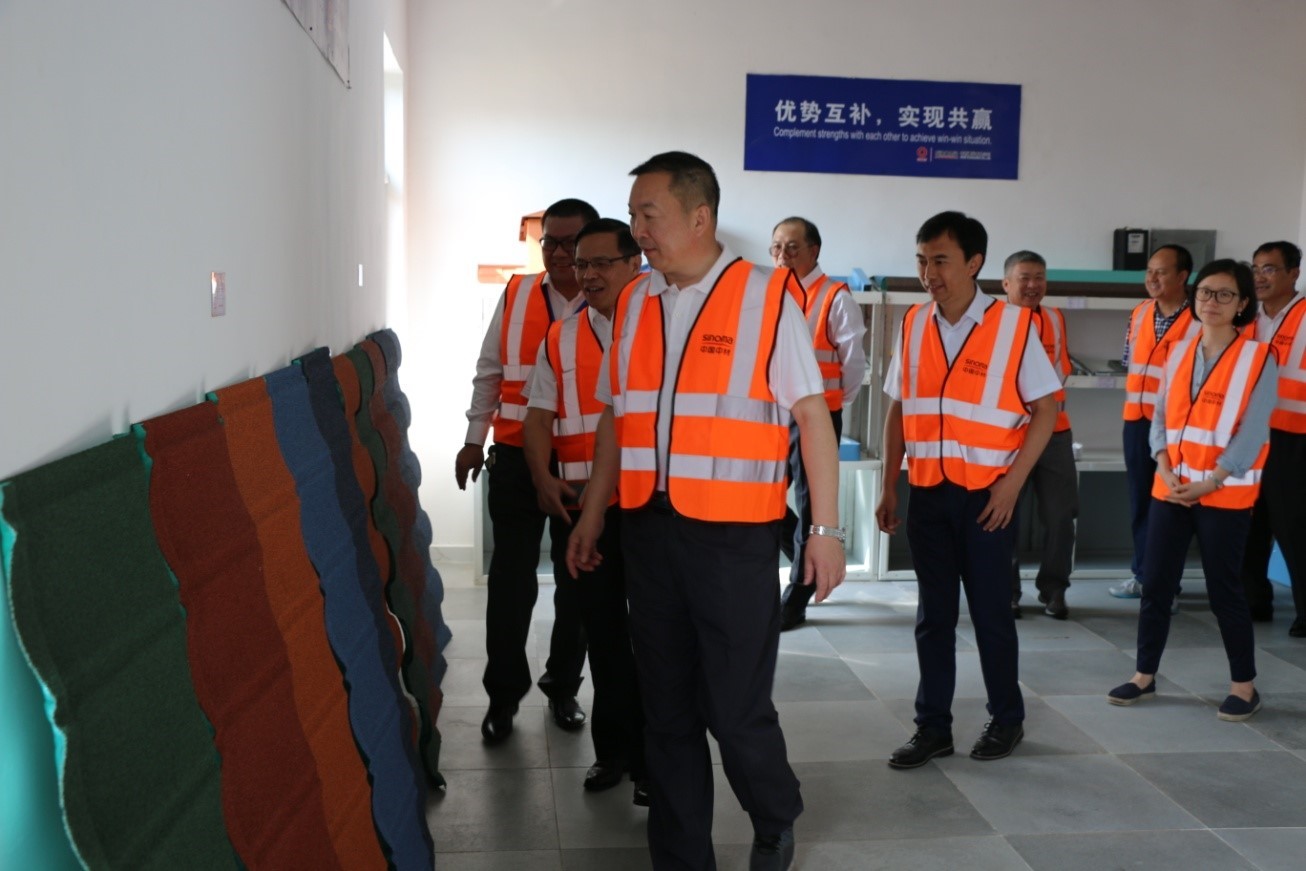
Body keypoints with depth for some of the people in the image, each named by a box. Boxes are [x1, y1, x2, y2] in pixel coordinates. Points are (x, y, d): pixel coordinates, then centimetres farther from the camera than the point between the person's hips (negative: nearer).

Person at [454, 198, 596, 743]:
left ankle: (563, 687, 28)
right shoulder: (516, 296, 3)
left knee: (576, 579, 11)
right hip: (516, 457, 1)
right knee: (511, 578, 4)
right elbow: (488, 373, 9)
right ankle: (504, 694, 17)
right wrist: (474, 439, 5)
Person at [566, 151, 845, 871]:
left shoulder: (765, 298, -5)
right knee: (667, 707, 12)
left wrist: (825, 528, -9)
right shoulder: (633, 304, 10)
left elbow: (812, 416, -6)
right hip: (648, 530, 5)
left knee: (737, 709, 1)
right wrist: (592, 513, 17)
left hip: (733, 534, -5)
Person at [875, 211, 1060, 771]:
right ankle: (933, 727, 19)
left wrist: (1012, 482, -12)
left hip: (987, 493, -4)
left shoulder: (1013, 325, -7)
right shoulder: (912, 326, 5)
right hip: (927, 492, 4)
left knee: (991, 612, 6)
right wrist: (888, 487, 8)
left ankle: (1007, 719, 24)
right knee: (933, 614, 9)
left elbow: (1046, 409, -5)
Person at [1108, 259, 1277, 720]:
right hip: (1170, 489, 5)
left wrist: (1209, 483, -15)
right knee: (1155, 584, 7)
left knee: (1224, 589, 1)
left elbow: (1251, 434, -11)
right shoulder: (1179, 353, 10)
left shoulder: (1258, 358, -6)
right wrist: (1166, 471, -6)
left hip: (1224, 495, -5)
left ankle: (1244, 684, 17)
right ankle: (1145, 674, 20)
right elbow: (1160, 417, 8)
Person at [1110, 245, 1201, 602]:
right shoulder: (1139, 314, 9)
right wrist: (1136, 398, 11)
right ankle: (1142, 573, 24)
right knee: (1139, 500, 13)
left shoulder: (1196, 321, -11)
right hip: (1136, 420, 6)